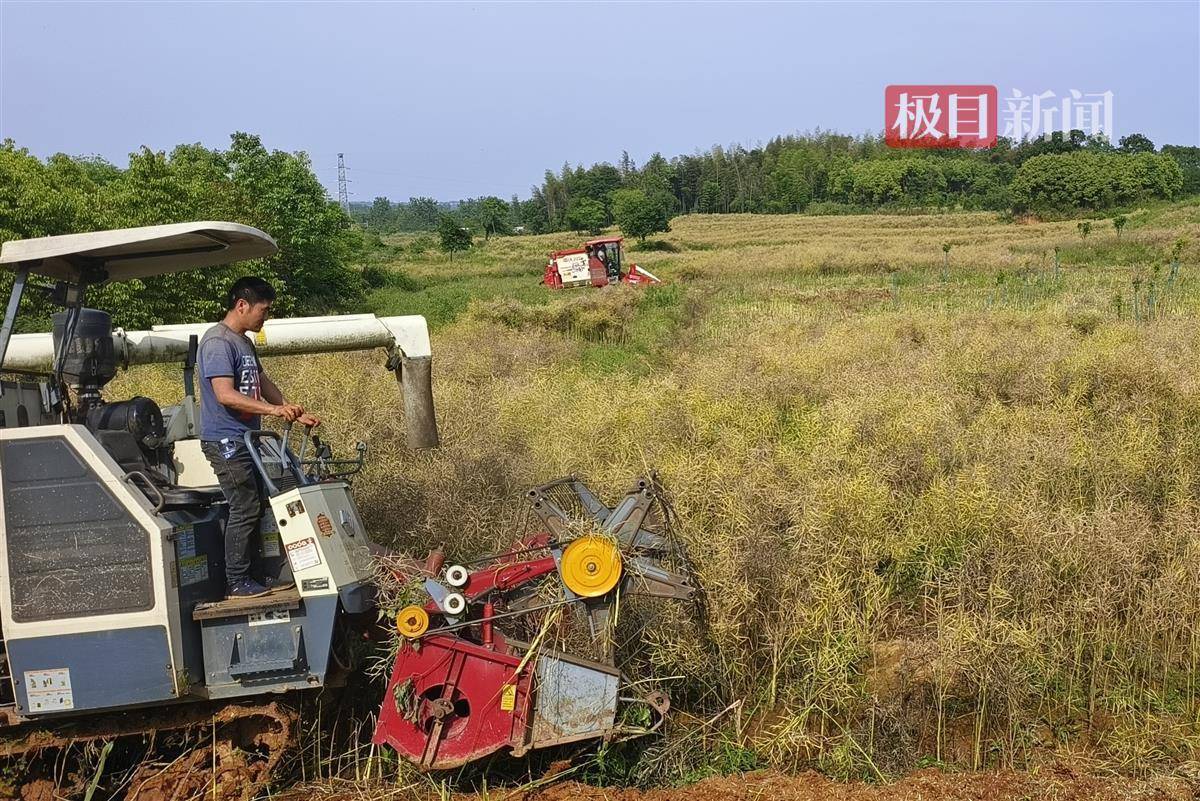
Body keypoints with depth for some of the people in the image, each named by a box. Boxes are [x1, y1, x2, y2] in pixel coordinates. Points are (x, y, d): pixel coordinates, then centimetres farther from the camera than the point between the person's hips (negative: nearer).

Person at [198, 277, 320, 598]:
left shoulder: (243, 342, 16)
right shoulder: (218, 342, -16)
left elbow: (264, 384, 24)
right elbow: (226, 395, -26)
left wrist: (294, 413, 16)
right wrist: (274, 409, -31)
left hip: (244, 438, 10)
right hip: (225, 440, -10)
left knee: (255, 506, 12)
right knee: (245, 508, -8)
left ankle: (250, 574, 20)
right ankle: (237, 583, -1)